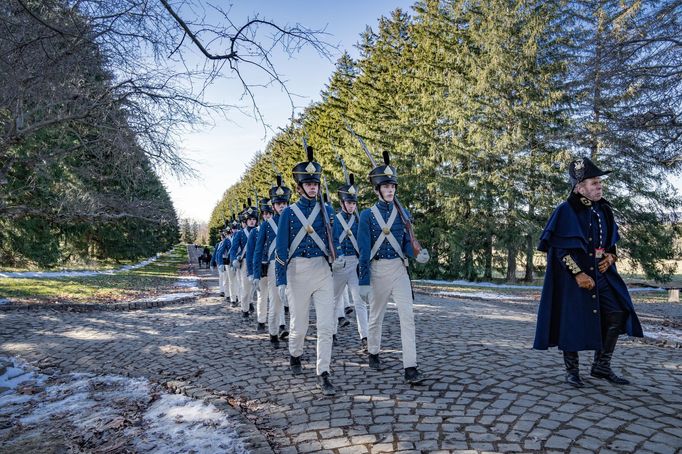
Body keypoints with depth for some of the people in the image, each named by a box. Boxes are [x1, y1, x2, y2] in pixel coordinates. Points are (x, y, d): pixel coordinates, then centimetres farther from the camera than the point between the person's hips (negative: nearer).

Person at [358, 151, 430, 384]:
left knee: (407, 316, -8)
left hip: (399, 269, 2)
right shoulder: (367, 215, -4)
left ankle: (410, 367, -5)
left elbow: (406, 242, 9)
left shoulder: (402, 213, 6)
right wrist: (364, 281, -9)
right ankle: (373, 353, 37)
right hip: (378, 270, -2)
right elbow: (364, 250, -7)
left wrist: (418, 254, -14)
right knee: (376, 315, 14)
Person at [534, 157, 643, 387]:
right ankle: (572, 370, 15)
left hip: (600, 273, 7)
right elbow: (559, 249, -15)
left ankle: (601, 365, 17)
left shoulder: (602, 209, 9)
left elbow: (611, 242, 20)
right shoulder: (566, 211, -12)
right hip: (573, 276, -7)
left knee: (617, 313, 2)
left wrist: (610, 257, 0)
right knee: (573, 321, -1)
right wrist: (578, 274, -20)